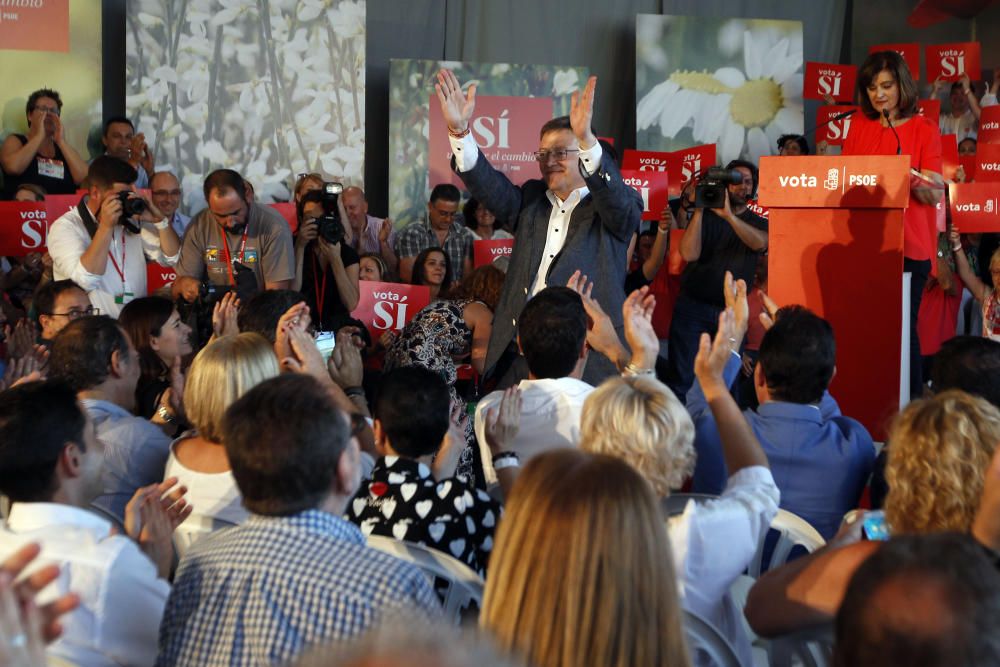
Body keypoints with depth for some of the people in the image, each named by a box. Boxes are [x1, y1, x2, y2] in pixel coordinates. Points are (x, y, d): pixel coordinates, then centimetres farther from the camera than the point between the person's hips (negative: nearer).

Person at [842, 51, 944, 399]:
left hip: (910, 245, -3)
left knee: (903, 325, -4)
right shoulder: (859, 125, 10)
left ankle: (912, 400, 6)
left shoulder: (924, 129, 1)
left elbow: (936, 194, -4)